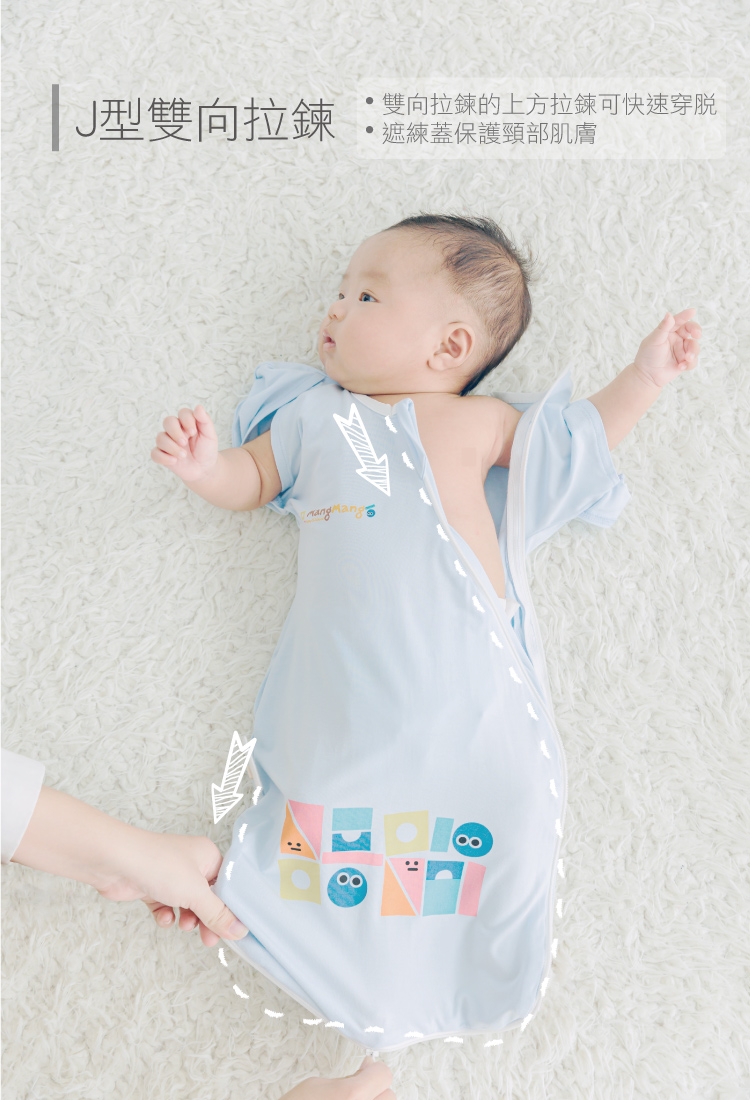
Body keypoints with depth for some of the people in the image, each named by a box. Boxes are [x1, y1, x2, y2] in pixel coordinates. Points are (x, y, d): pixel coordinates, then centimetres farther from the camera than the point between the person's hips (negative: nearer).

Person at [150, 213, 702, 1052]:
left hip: (465, 669, 0)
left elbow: (587, 437, 27)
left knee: (509, 797, -10)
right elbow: (247, 482, 25)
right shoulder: (312, 416, 19)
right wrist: (204, 465, 3)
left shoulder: (481, 421, 14)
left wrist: (646, 372, 17)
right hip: (351, 681, 1)